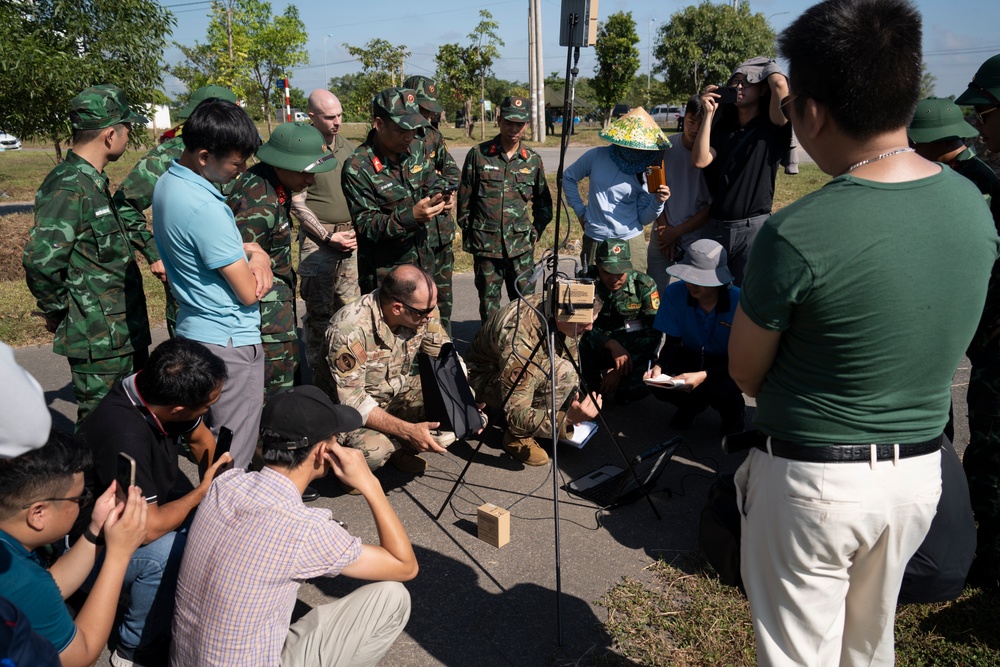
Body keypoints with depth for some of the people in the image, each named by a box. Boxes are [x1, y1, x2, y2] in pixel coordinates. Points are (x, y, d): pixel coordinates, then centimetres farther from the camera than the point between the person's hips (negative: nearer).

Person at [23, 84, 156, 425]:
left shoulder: (94, 182, 10)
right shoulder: (69, 188, -20)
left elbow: (125, 218, 31)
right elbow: (40, 259, -28)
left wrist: (152, 252, 20)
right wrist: (56, 312, -15)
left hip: (124, 332, 10)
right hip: (99, 340, -9)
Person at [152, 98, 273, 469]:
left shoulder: (169, 182, 6)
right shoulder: (204, 208, -25)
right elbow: (249, 292, -20)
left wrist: (254, 253, -3)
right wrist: (258, 262, 3)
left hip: (194, 331, 10)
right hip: (229, 342, -10)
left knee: (211, 443, 22)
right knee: (234, 459, 1)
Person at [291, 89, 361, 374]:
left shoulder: (348, 146, 11)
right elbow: (297, 203, -8)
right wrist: (328, 237, -12)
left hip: (350, 238, 5)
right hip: (318, 240, -5)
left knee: (350, 305, 7)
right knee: (319, 308, 0)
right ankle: (318, 369, 12)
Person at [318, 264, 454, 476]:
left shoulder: (423, 309, -16)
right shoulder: (350, 329, -33)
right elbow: (352, 401, -31)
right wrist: (409, 431, -39)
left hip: (401, 391, 6)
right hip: (348, 400, -5)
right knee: (371, 450, -36)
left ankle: (398, 448, 6)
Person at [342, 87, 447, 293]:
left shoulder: (416, 149, 0)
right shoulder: (357, 168, -19)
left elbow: (432, 183, 16)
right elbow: (366, 226, -19)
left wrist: (438, 197, -9)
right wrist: (411, 216, -32)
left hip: (423, 262, 6)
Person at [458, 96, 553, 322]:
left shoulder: (533, 160, 6)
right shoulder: (478, 154, -1)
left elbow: (543, 202, 16)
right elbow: (464, 198, 4)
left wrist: (536, 231, 7)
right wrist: (467, 230, 3)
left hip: (521, 245, 1)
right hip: (485, 244, -1)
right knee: (489, 301, 9)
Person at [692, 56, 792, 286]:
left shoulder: (772, 127, 1)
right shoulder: (722, 129, 13)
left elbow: (780, 84, -17)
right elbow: (700, 160, -5)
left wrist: (767, 67, 5)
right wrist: (709, 113, -2)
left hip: (753, 228, -4)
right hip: (715, 227, 4)